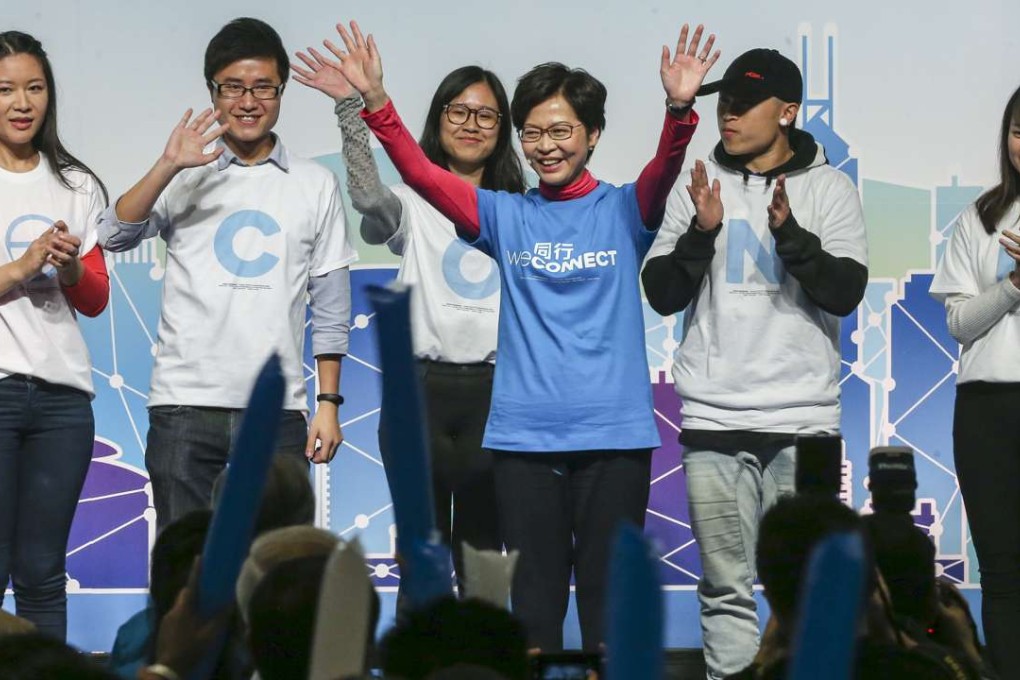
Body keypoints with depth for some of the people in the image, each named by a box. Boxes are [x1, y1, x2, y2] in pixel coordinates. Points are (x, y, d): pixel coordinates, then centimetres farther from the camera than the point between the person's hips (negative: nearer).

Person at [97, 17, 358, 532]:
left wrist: (328, 403, 5)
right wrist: (168, 166, -22)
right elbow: (115, 236, -9)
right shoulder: (184, 178, 7)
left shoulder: (316, 186, 10)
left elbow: (331, 308, 11)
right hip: (186, 407, -1)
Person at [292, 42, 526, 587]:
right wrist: (353, 107, -28)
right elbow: (369, 196, -18)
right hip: (420, 391, -2)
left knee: (484, 551, 4)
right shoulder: (414, 204, 4)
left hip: (494, 393, 2)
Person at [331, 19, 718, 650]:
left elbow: (662, 173, -15)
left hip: (614, 436, -2)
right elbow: (421, 173, -2)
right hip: (524, 435, 2)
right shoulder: (506, 216, 8)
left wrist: (679, 111, -35)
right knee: (535, 598, 5)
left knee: (609, 599, 1)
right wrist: (376, 102, -16)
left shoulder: (622, 212, 4)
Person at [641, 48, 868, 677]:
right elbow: (662, 294, 4)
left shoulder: (830, 189, 4)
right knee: (726, 587, 2)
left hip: (803, 419, -1)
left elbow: (846, 292, -7)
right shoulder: (700, 186, 8)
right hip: (713, 418, 1)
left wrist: (790, 233, -22)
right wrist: (701, 231, -13)